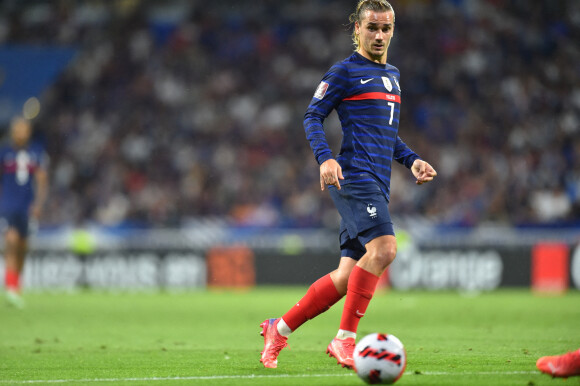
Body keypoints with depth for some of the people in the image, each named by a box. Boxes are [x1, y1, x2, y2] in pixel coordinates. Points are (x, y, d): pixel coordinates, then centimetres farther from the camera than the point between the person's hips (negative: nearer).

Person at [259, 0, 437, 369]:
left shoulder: (392, 74, 23)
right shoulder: (345, 71, -1)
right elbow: (313, 116, -4)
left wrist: (412, 159, 16)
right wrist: (325, 158, -19)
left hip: (378, 186, 8)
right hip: (355, 176, -8)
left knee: (348, 277, 3)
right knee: (384, 248, -26)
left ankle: (279, 329, 15)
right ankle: (345, 339, -21)